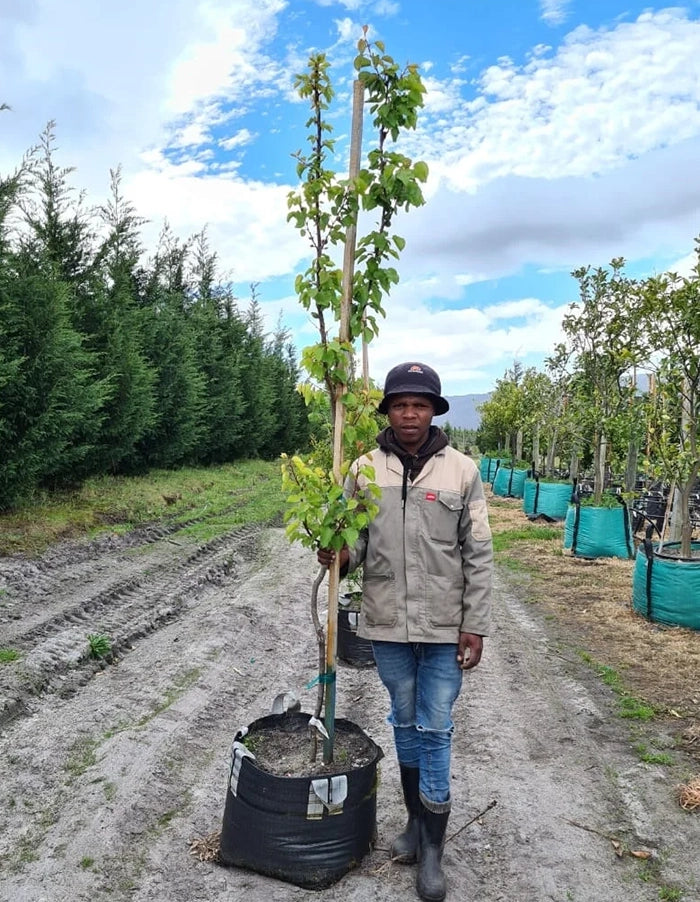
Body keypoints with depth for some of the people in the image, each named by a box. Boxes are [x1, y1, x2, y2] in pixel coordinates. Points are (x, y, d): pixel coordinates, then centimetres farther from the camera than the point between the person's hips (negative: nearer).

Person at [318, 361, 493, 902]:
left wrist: (475, 626, -5)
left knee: (435, 730, 7)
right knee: (405, 724, 18)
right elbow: (353, 539, 6)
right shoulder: (364, 469, -1)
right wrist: (338, 557, -18)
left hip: (444, 629, -2)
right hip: (387, 624, 2)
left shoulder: (462, 470, -5)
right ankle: (416, 820, 39)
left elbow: (478, 556, -3)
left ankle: (433, 849, 25)